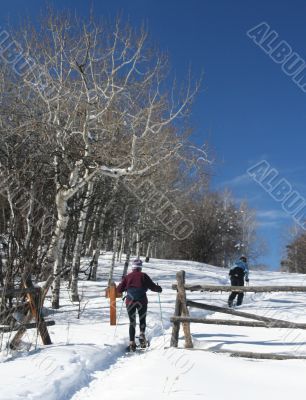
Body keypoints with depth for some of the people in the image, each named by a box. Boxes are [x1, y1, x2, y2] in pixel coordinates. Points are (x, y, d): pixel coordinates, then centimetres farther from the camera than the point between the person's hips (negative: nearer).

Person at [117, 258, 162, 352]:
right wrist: (159, 289, 19)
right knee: (142, 320, 17)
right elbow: (152, 286, -1)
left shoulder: (128, 276, 5)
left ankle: (132, 343, 1)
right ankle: (142, 335, -6)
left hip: (130, 301, 1)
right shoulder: (143, 276, 1)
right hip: (142, 301, -1)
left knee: (132, 322, 9)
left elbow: (119, 289, 5)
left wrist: (125, 288, 26)